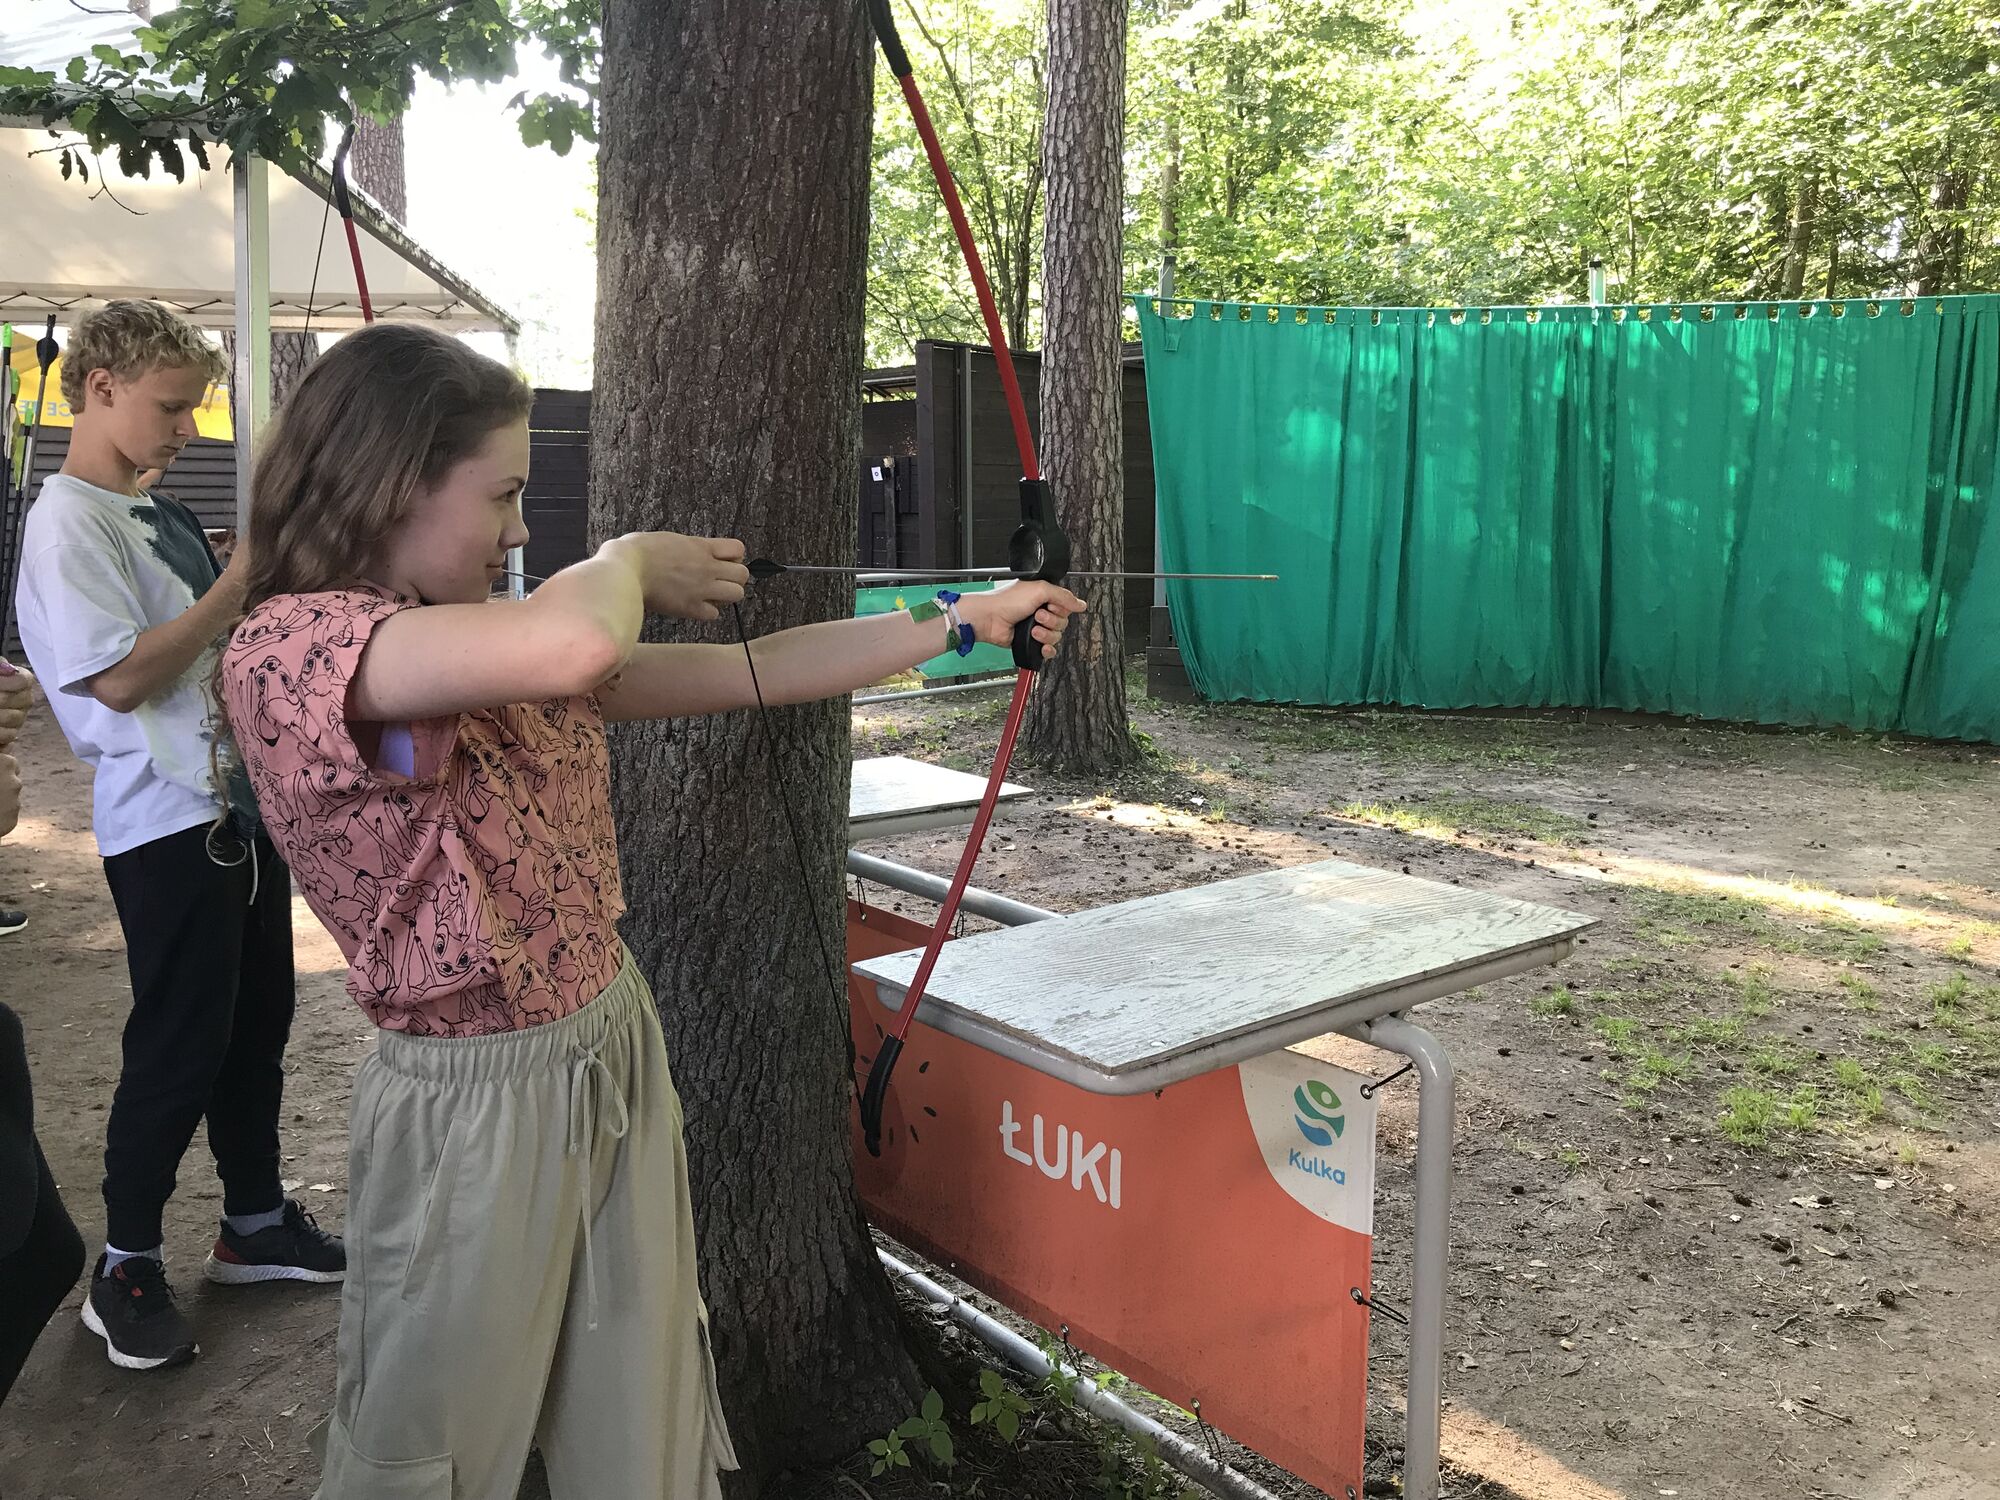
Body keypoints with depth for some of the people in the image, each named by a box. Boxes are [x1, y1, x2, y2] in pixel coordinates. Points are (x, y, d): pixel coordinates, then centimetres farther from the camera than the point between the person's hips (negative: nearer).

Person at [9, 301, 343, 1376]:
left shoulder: (158, 512, 15)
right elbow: (120, 678, -20)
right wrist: (241, 582, -17)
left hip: (240, 796, 9)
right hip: (167, 821, -8)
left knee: (258, 1019, 15)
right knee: (180, 1047, 0)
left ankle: (255, 1223, 31)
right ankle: (126, 1271, 18)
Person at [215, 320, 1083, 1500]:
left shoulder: (512, 650, 4)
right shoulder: (289, 649, -21)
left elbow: (748, 674, 5)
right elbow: (574, 645, -39)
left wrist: (966, 621, 5)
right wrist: (631, 558, -15)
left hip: (619, 1059, 7)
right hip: (477, 1104, -7)